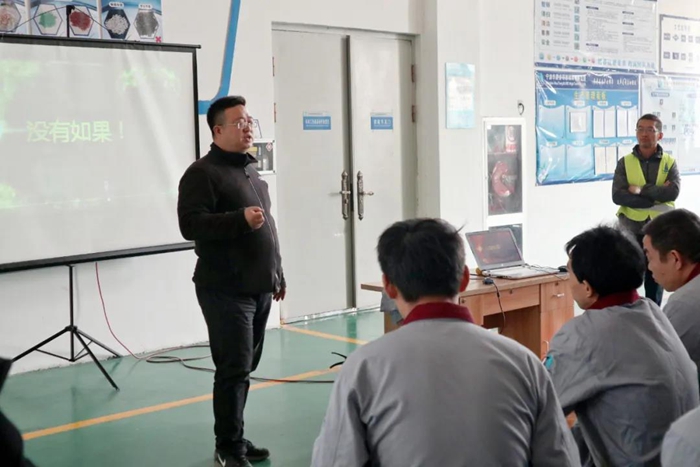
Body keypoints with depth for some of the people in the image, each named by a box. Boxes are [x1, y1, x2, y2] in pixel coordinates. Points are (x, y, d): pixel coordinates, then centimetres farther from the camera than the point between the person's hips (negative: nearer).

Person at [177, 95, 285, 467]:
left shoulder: (250, 169, 18)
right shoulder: (202, 173, -8)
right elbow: (191, 225, -20)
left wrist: (277, 273, 23)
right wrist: (240, 219, -29)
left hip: (259, 288, 8)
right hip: (226, 290, -8)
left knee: (245, 367, 12)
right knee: (234, 369, -6)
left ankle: (234, 437, 22)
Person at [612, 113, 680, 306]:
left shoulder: (669, 163, 3)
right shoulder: (625, 163, 1)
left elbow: (673, 191, -14)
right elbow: (618, 196, -12)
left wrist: (640, 190, -14)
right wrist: (656, 198, -15)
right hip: (631, 231, -1)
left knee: (656, 281, 10)